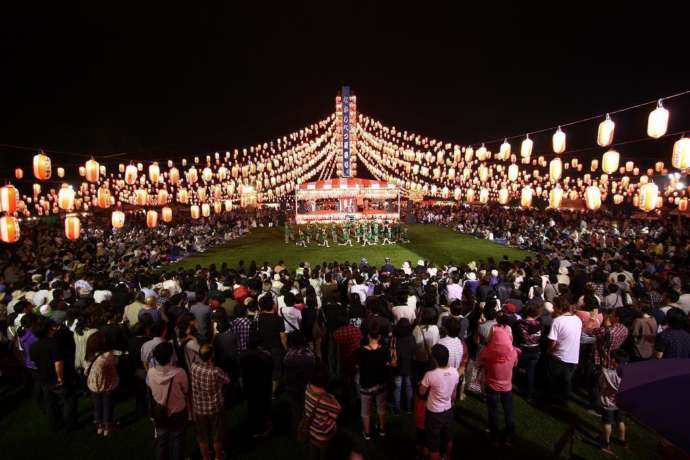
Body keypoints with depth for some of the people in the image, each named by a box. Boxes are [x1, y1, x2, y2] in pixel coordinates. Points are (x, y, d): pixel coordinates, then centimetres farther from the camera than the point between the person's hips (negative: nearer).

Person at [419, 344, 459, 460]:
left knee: (434, 445, 14)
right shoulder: (455, 372, -13)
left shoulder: (430, 375, -30)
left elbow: (422, 392, -12)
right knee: (448, 439, 29)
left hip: (434, 413, -6)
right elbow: (454, 394, 3)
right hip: (448, 410, 6)